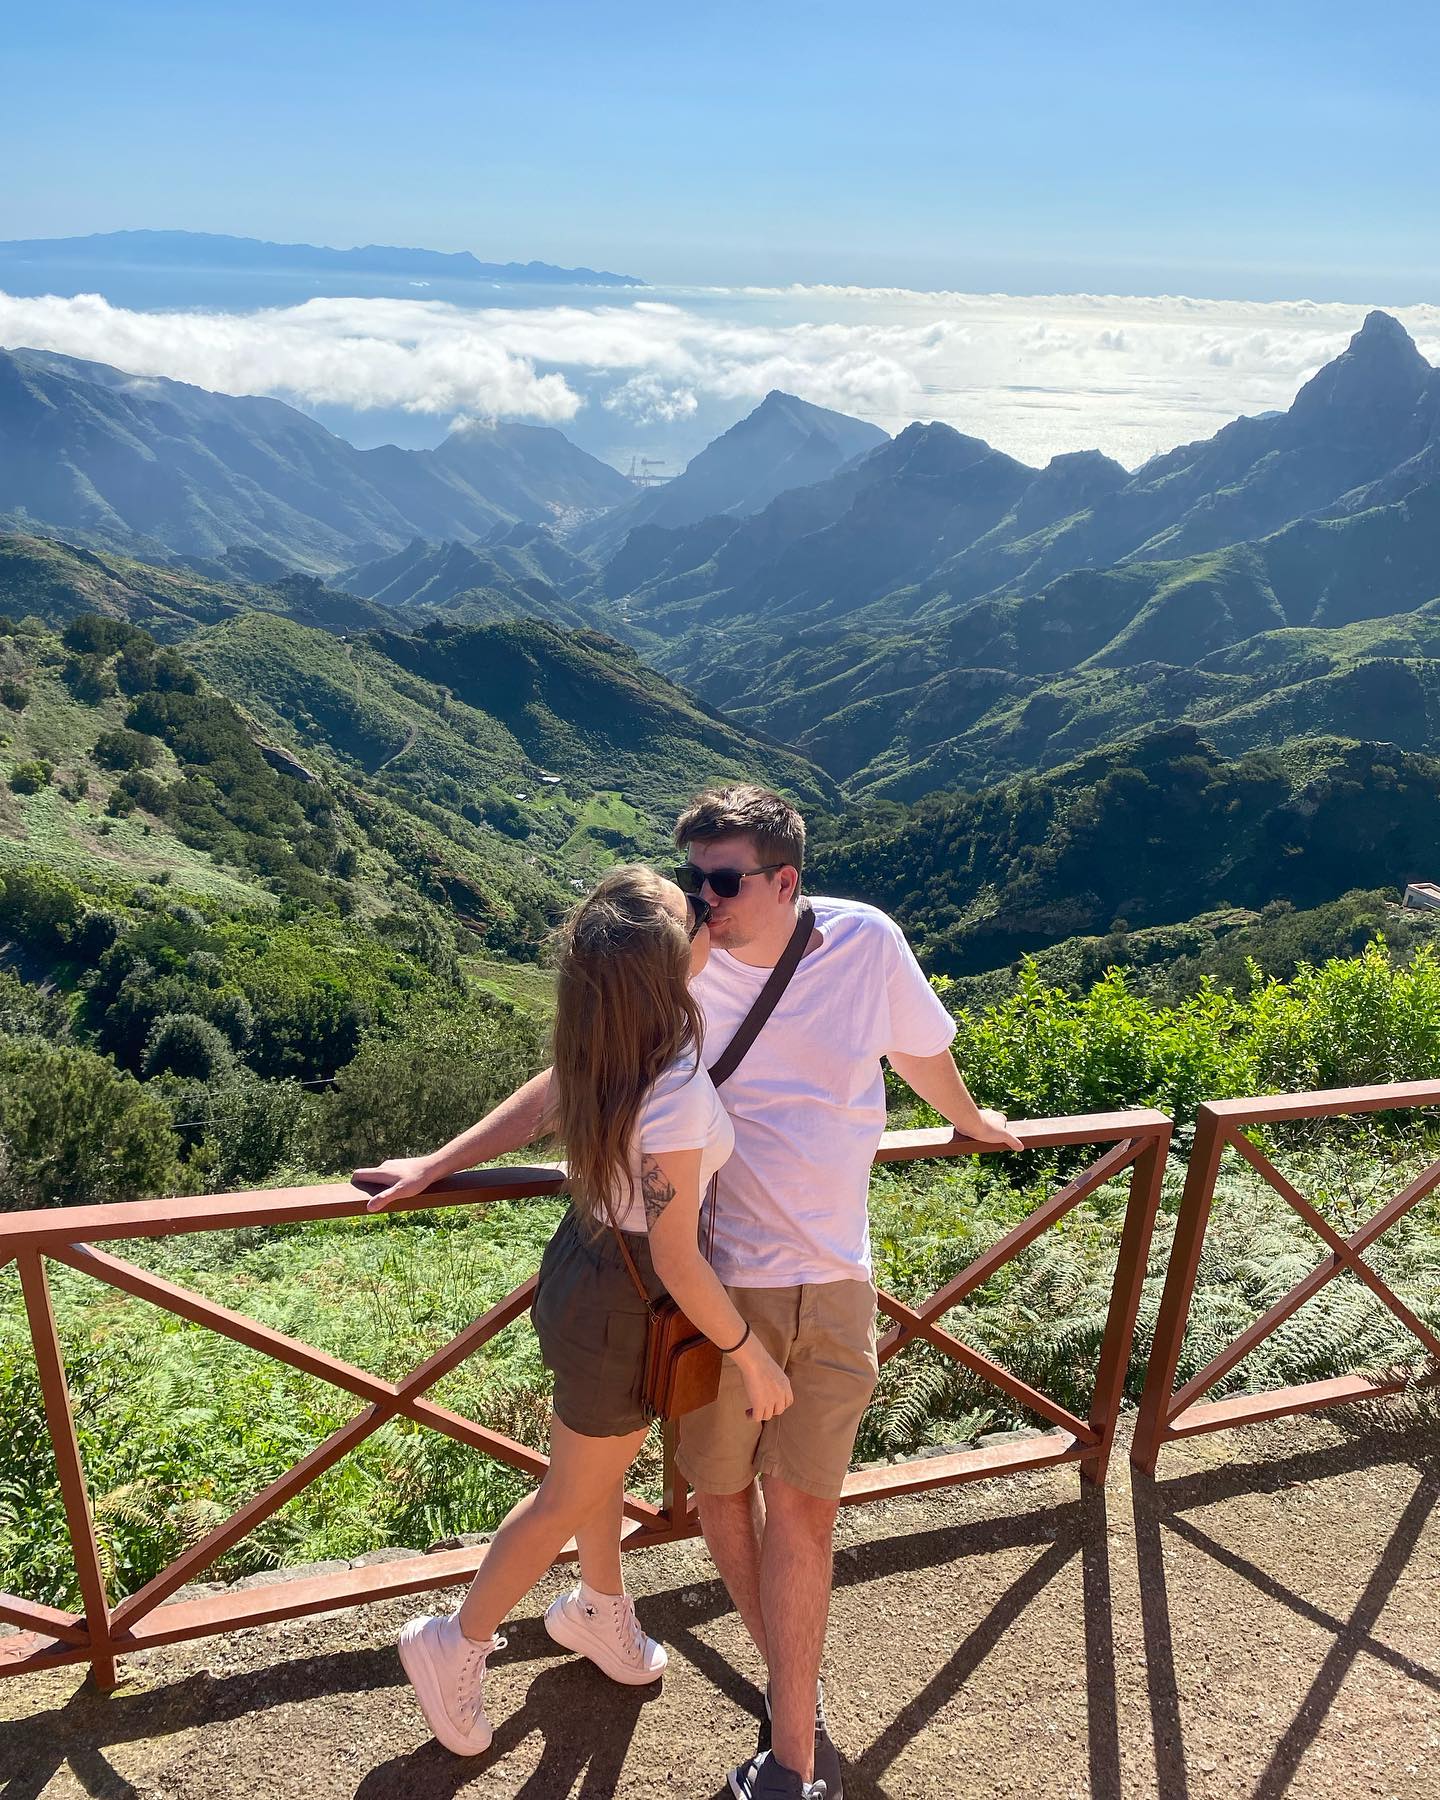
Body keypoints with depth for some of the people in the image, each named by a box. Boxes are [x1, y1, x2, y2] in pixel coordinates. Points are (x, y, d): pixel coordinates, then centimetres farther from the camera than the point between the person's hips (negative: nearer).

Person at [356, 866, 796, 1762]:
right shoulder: (678, 1096, -38)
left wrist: (437, 1165, 12)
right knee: (571, 1498, 18)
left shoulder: (605, 1046, -14)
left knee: (607, 1463, 30)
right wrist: (751, 1354, -13)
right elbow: (676, 1261, -28)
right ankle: (457, 1646, 39)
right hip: (623, 1310, -7)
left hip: (590, 1263, 8)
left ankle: (599, 1609, 55)